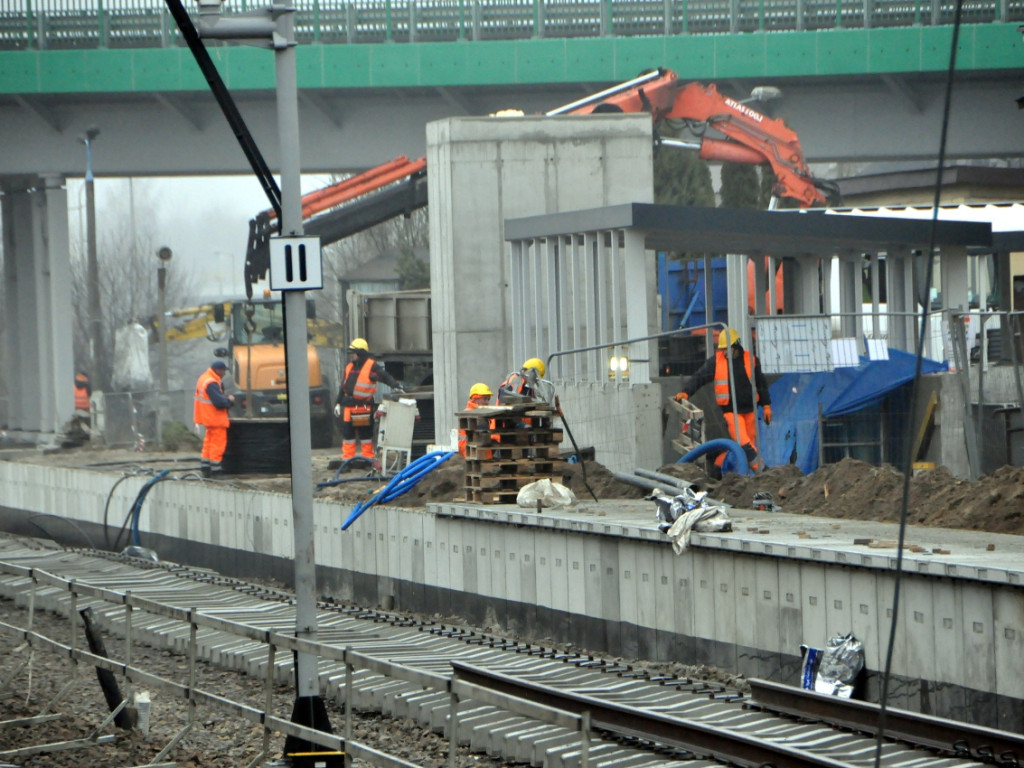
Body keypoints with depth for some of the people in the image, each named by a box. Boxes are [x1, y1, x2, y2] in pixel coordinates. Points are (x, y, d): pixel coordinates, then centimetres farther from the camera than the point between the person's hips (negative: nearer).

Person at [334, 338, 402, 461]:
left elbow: (385, 377, -15)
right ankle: (347, 457, 11)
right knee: (347, 431, 5)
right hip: (348, 404, 6)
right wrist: (338, 403, 20)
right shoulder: (350, 367, 15)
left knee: (365, 432, 3)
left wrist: (395, 385, -32)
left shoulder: (372, 366, -6)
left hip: (364, 404, -6)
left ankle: (368, 456, 11)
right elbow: (343, 386, 20)